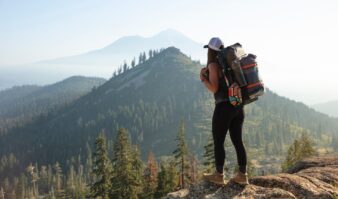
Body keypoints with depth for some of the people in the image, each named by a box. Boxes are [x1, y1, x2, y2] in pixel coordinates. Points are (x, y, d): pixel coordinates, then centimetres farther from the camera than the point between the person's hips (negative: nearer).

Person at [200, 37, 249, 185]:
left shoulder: (213, 65, -9)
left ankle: (219, 175, 13)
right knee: (237, 141, 12)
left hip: (224, 107, -8)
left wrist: (203, 78, 2)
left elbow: (214, 89, -14)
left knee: (218, 142, 5)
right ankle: (242, 175, 14)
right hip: (238, 106, 8)